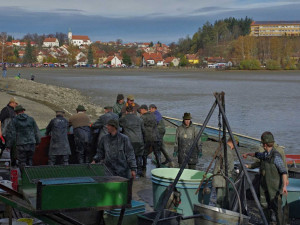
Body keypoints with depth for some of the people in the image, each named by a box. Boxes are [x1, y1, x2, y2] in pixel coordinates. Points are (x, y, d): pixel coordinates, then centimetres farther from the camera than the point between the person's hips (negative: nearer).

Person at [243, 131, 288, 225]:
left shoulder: (276, 156, -19)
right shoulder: (265, 154, 7)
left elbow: (283, 171, -24)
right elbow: (257, 154, 31)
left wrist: (284, 185, -34)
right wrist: (248, 154, 50)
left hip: (275, 186, -8)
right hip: (265, 186, 8)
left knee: (276, 206, -8)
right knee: (264, 205, 12)